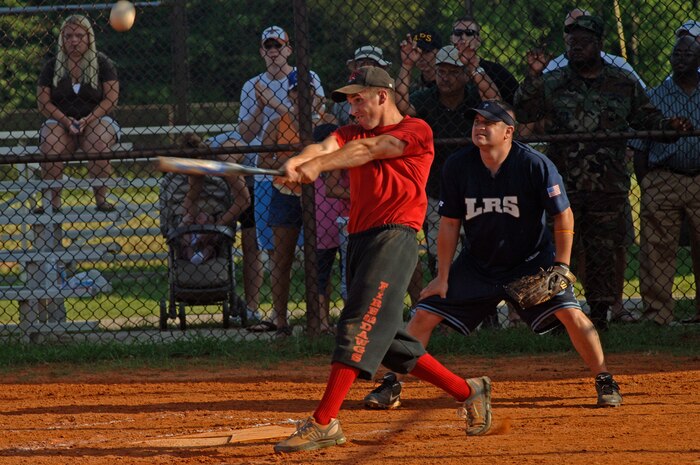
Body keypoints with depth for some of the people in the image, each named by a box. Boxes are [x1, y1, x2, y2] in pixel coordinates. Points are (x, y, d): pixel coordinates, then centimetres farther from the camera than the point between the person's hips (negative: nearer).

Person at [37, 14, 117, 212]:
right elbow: (43, 101, 2)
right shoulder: (52, 66, 9)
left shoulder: (102, 64, 5)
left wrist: (89, 120, -17)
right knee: (50, 145, -32)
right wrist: (66, 121, -14)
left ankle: (101, 199, -29)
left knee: (99, 143, -35)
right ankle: (52, 200, -31)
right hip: (61, 121, 1)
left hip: (96, 120, -1)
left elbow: (111, 99, -2)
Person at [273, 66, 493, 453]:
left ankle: (324, 422, -24)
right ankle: (468, 392, 22)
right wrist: (297, 162, -24)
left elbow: (369, 150, -14)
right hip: (360, 241, 8)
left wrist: (318, 166, -26)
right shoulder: (353, 133, 20)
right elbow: (327, 147, -1)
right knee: (388, 339, 10)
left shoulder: (416, 131, 1)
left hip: (395, 236, -8)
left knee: (359, 325, -18)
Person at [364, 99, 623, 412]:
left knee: (570, 313, -19)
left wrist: (561, 265, -17)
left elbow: (563, 215, -11)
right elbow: (450, 224, -2)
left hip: (532, 262, -3)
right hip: (476, 265, 3)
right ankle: (391, 386, 7)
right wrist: (443, 278, -2)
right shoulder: (457, 166, -11)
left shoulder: (535, 165, -19)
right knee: (425, 313, -5)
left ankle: (605, 383, -4)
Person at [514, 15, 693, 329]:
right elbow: (524, 114, -2)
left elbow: (646, 118, 14)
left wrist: (669, 125, -5)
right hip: (562, 185, 0)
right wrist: (533, 77, -14)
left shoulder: (623, 83, 9)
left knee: (603, 253, 3)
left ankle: (600, 312, 10)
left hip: (608, 186, 0)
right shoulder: (552, 83, 7)